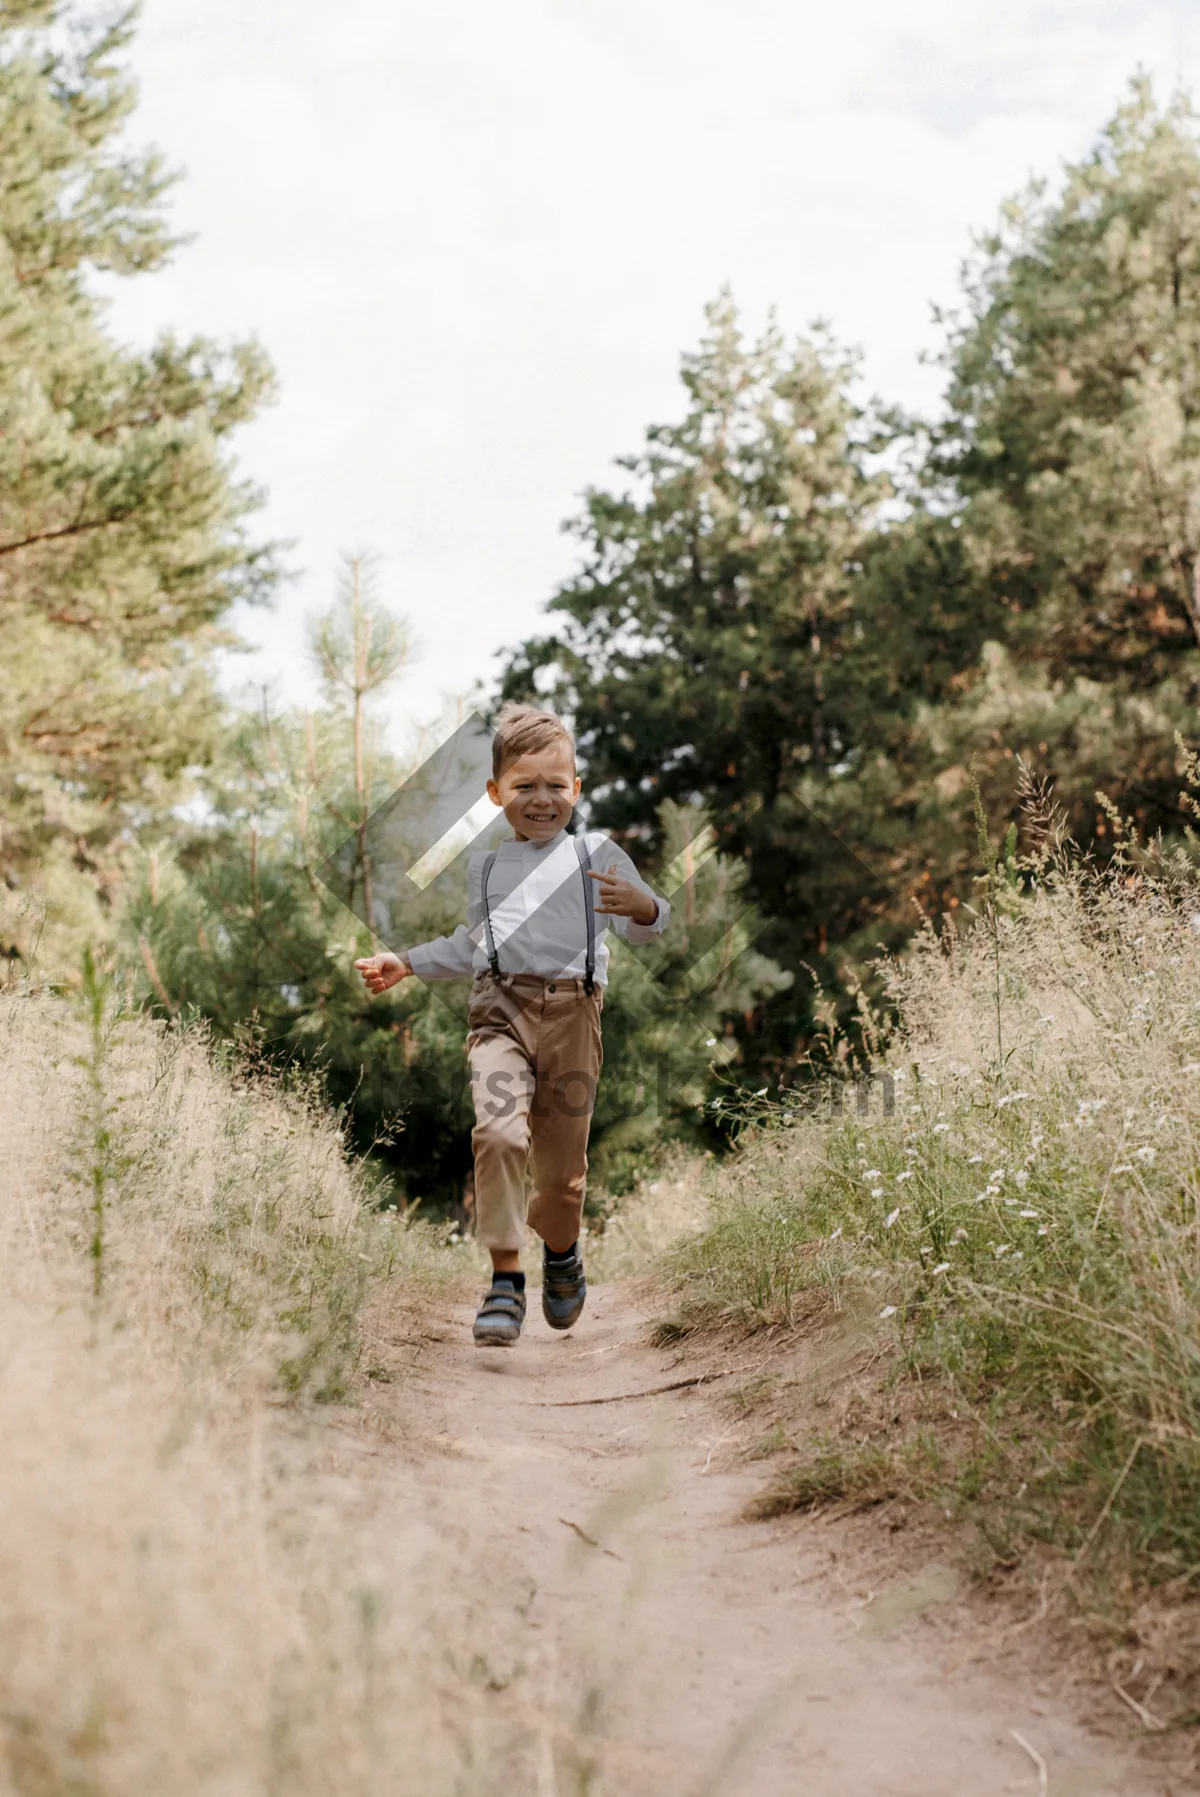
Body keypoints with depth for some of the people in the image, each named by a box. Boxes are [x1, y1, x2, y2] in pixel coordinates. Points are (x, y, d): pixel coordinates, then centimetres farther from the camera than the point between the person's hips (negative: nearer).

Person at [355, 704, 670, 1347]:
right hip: (501, 1009, 1)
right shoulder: (485, 866, 21)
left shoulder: (597, 855, 12)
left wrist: (642, 906, -15)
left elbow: (645, 926, 7)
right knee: (499, 1132, -24)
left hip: (572, 1011, -1)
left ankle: (561, 1250, 37)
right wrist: (404, 963, 27)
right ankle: (505, 1280, -19)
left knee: (562, 1160, 3)